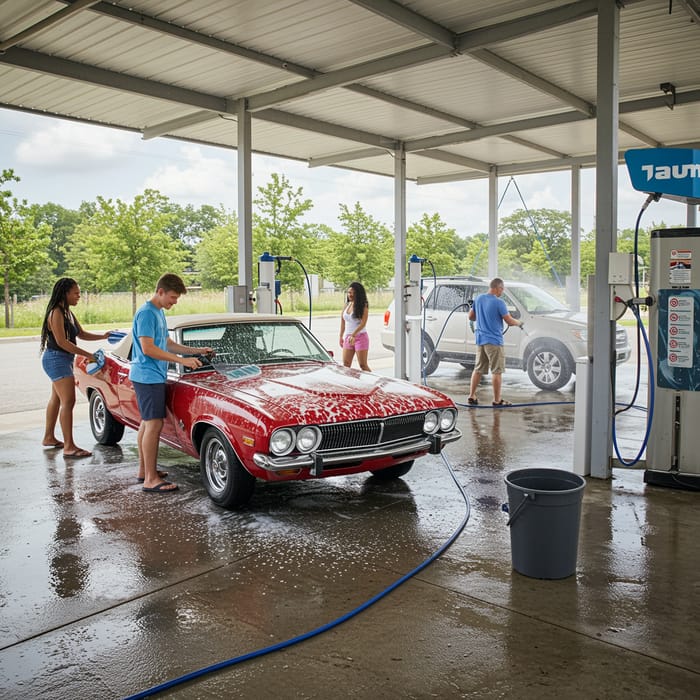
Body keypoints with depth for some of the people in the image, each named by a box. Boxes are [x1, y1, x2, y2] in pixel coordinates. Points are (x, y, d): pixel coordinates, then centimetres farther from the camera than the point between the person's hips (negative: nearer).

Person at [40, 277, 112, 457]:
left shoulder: (68, 313, 12)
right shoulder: (56, 313, -17)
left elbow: (81, 334, 18)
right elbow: (61, 341, -23)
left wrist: (103, 336, 5)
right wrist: (87, 355, -23)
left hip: (62, 361, 11)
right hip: (56, 359, -11)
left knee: (56, 399, 18)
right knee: (68, 402, -14)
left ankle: (49, 437, 31)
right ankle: (69, 446, -15)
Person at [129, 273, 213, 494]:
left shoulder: (159, 313, 15)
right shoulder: (146, 313, -15)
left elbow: (168, 344, 19)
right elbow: (147, 348, -22)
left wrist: (197, 350, 9)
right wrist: (182, 360, -24)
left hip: (153, 376, 10)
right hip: (148, 376, -10)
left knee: (147, 422, 15)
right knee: (154, 424, -11)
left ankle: (144, 469, 26)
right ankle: (151, 480, -9)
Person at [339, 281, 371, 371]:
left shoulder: (363, 306, -8)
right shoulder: (347, 305, 9)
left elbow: (363, 323, -18)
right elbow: (343, 322, 17)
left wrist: (353, 335, -28)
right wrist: (341, 336, 17)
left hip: (360, 336, -5)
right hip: (348, 337, 6)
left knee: (363, 365, -3)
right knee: (345, 365, 0)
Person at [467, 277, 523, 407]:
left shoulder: (478, 299, 5)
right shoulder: (499, 302, -16)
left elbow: (471, 317, 13)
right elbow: (509, 321, -11)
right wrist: (519, 323, 8)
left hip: (480, 340, 7)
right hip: (494, 341, -7)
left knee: (478, 369, 14)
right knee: (497, 371, 1)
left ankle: (471, 397, 13)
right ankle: (497, 400, 6)